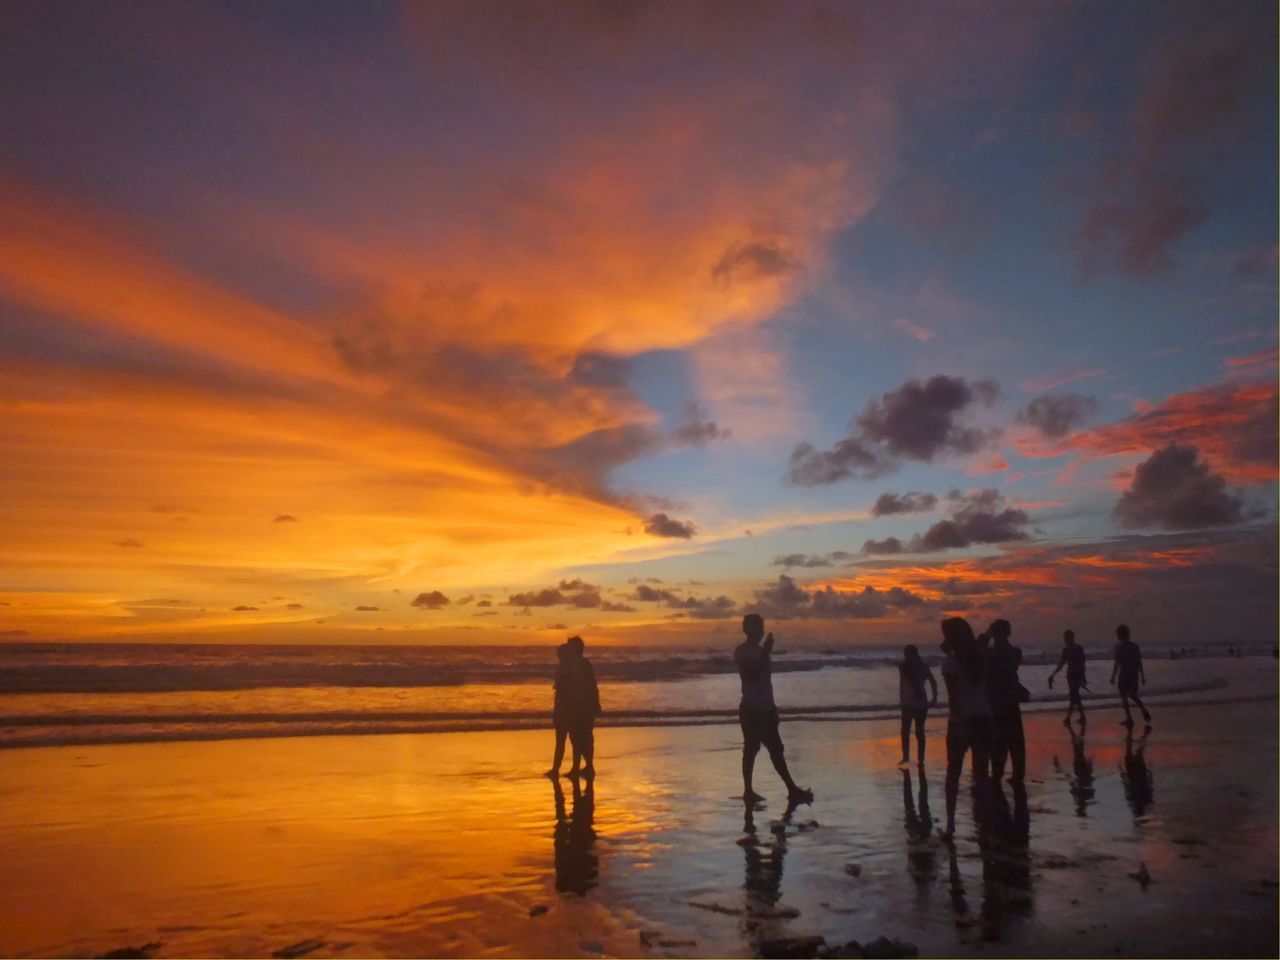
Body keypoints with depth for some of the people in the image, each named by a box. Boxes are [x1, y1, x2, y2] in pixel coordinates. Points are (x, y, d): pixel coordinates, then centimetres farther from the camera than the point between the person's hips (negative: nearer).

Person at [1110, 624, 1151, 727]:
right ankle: (1144, 710, 5)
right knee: (1133, 695, 22)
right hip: (1134, 673, 6)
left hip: (1125, 674, -6)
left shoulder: (1119, 647, -12)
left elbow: (1117, 663, -13)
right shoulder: (1135, 646, 5)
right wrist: (1142, 676, 14)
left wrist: (1113, 676, -7)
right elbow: (1139, 662, 7)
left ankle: (1129, 719, 5)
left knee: (1124, 696, 5)